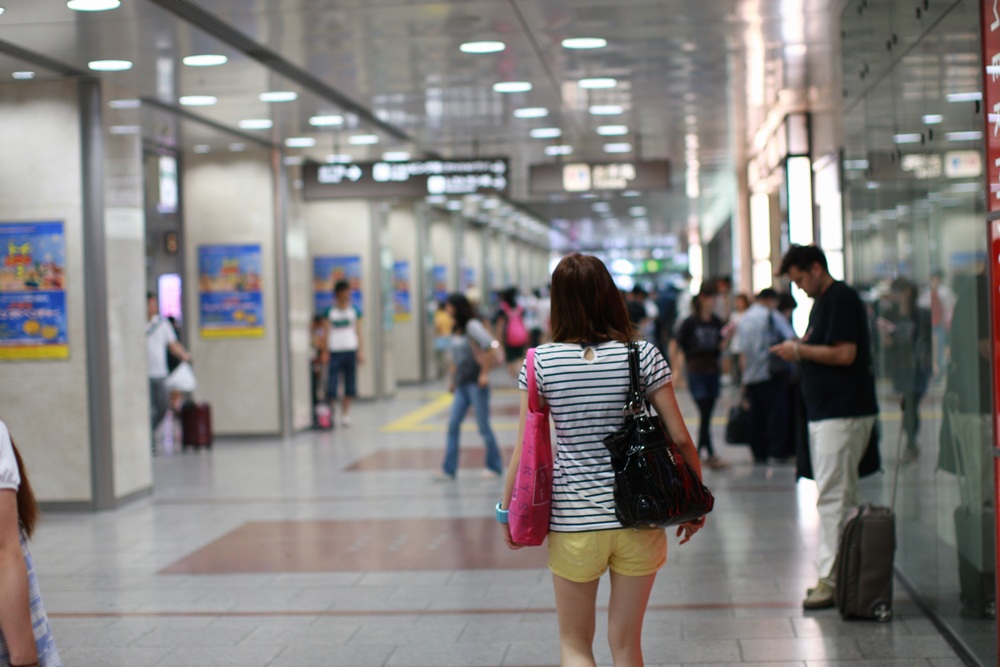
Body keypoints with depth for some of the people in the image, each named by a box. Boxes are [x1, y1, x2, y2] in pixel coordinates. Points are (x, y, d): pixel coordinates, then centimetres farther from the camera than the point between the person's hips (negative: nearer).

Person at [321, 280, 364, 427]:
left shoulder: (354, 311, 8)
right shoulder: (329, 311, 1)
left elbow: (357, 331, 9)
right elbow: (326, 332, 1)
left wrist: (360, 351, 2)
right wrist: (326, 352, -5)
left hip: (350, 351, 3)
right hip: (335, 351, -2)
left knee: (349, 386, 4)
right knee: (332, 384, -8)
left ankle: (345, 415, 11)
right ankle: (330, 411, 6)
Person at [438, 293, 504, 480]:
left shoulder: (472, 326, -12)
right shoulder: (456, 330, 12)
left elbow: (490, 347, -20)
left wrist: (484, 373, -18)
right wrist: (451, 379, 15)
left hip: (476, 383, -8)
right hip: (462, 385, 8)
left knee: (483, 426, 1)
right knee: (453, 426, 0)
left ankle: (494, 466, 14)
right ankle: (449, 470, 0)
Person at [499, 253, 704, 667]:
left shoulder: (541, 362, -7)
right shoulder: (643, 355, -6)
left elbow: (525, 449, -5)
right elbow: (680, 439, -4)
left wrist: (507, 510, 8)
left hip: (573, 523, -1)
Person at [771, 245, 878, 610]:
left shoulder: (841, 299, -13)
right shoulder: (821, 302, 19)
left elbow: (844, 353, -22)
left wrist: (799, 350, -11)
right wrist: (798, 351, 7)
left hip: (843, 413, -11)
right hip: (824, 412, 11)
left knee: (833, 495, -11)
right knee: (840, 495, 11)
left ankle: (831, 578, -10)